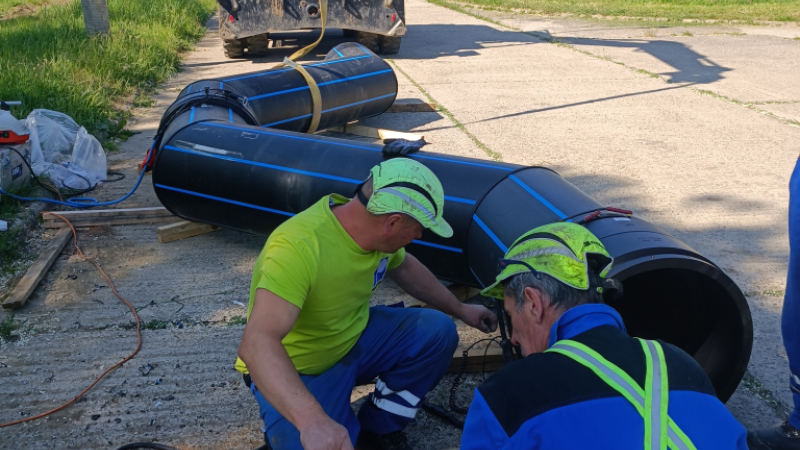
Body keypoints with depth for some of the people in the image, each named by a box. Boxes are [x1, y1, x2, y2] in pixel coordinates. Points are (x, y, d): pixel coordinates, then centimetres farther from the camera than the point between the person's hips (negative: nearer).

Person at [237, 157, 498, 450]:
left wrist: (460, 310, 19)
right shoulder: (298, 245, -36)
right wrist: (314, 421, -56)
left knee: (438, 331, -9)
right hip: (294, 374, -6)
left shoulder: (378, 231, -11)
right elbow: (258, 344, -45)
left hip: (353, 339, 7)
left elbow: (405, 267, 13)